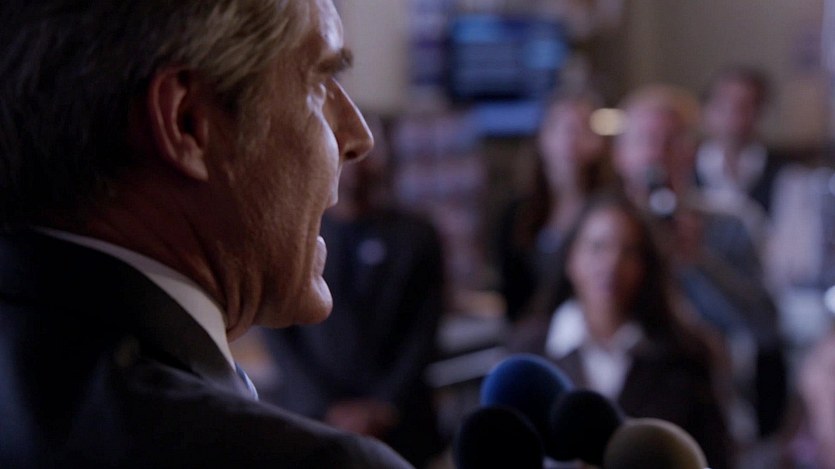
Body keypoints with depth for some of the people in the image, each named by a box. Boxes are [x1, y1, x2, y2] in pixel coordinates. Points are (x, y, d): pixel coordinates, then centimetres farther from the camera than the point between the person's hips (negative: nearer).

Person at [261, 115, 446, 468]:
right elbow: (278, 334, -1)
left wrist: (384, 406, -8)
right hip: (309, 417, 0)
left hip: (398, 422, 1)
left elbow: (422, 335, 2)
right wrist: (329, 408, -8)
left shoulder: (417, 236, 5)